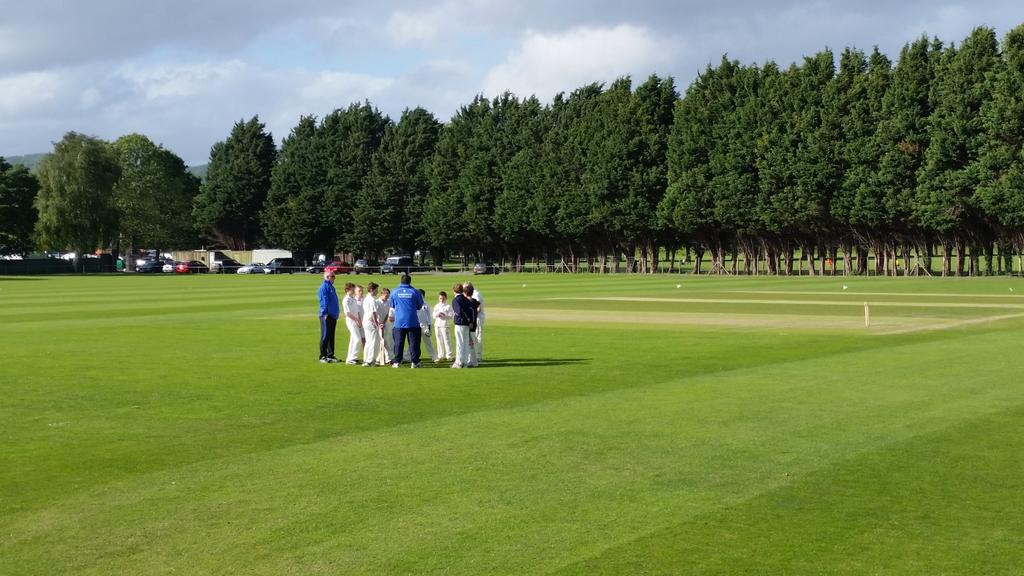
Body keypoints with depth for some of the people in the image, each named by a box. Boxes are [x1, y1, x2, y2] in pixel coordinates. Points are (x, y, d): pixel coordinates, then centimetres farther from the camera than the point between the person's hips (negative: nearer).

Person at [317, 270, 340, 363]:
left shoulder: (331, 287, 18)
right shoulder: (324, 287, -10)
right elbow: (323, 301, -17)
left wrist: (337, 313, 17)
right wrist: (325, 313, -22)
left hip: (333, 316, 9)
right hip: (326, 316, -9)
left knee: (331, 336, 12)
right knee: (325, 336, -6)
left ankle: (330, 355, 18)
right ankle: (323, 356, -2)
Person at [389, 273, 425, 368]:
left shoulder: (394, 292, 0)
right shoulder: (415, 292, -4)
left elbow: (392, 306, 12)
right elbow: (420, 306, 6)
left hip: (399, 322, 1)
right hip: (413, 322, -1)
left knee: (398, 343, 8)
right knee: (414, 342, 4)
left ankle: (396, 362, 7)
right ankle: (415, 362, 3)